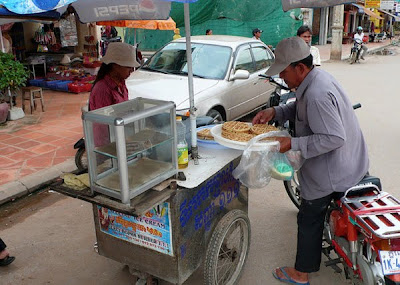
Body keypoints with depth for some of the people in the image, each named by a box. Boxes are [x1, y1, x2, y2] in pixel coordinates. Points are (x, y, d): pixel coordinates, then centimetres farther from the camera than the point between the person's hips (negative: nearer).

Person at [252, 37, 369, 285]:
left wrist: (293, 144, -28)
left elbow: (334, 138, -31)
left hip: (332, 172, -10)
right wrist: (275, 111, 1)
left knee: (310, 220, 6)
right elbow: (300, 107, 17)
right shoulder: (318, 76, 3)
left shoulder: (317, 94, -30)